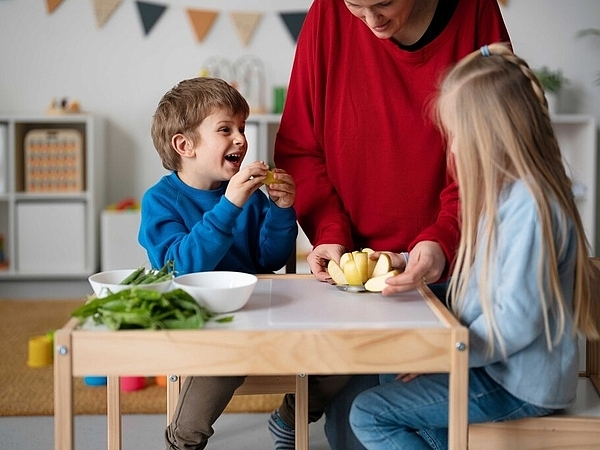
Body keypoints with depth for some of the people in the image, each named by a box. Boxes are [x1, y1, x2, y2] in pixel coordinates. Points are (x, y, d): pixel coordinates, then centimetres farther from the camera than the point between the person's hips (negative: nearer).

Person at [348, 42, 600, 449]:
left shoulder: (528, 206, -26)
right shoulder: (508, 191, 5)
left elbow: (517, 321, -26)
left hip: (518, 385, -10)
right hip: (495, 365, 10)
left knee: (369, 415, -9)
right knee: (394, 372, 25)